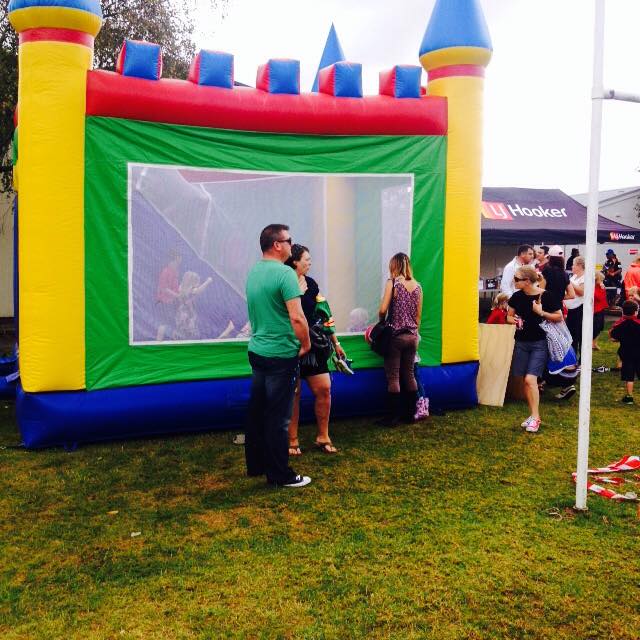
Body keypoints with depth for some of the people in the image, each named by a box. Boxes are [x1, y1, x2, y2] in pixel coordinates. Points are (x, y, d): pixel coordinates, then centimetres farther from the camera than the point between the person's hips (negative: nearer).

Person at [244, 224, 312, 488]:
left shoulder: (253, 271, 8)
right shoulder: (285, 273, -18)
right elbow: (297, 318, -23)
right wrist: (306, 344, -10)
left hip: (256, 350, 8)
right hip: (281, 355, -8)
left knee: (256, 411, 16)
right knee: (278, 417, 0)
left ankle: (256, 464, 28)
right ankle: (279, 474, 10)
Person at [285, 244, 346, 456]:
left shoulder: (311, 284, 8)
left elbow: (324, 315, 13)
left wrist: (336, 343, 15)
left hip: (314, 347, 5)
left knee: (324, 389, 3)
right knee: (293, 394, 4)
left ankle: (322, 437, 18)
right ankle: (292, 441, 17)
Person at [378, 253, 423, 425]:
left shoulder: (393, 282, -9)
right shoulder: (417, 286, 6)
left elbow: (382, 310, -16)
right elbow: (418, 314, 10)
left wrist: (382, 324, 3)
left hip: (395, 335, -5)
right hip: (412, 336, 5)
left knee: (393, 377, 0)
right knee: (409, 375, 13)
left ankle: (393, 417, 3)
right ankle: (410, 414, 19)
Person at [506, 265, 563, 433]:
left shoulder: (546, 296, -12)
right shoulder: (517, 297, 1)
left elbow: (559, 317, -6)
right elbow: (509, 316, 12)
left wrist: (542, 312, -19)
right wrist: (513, 320, -10)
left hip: (539, 343, -5)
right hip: (521, 342, 5)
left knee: (530, 379, -14)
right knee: (525, 381, 7)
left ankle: (535, 417, -4)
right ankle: (533, 415, 20)